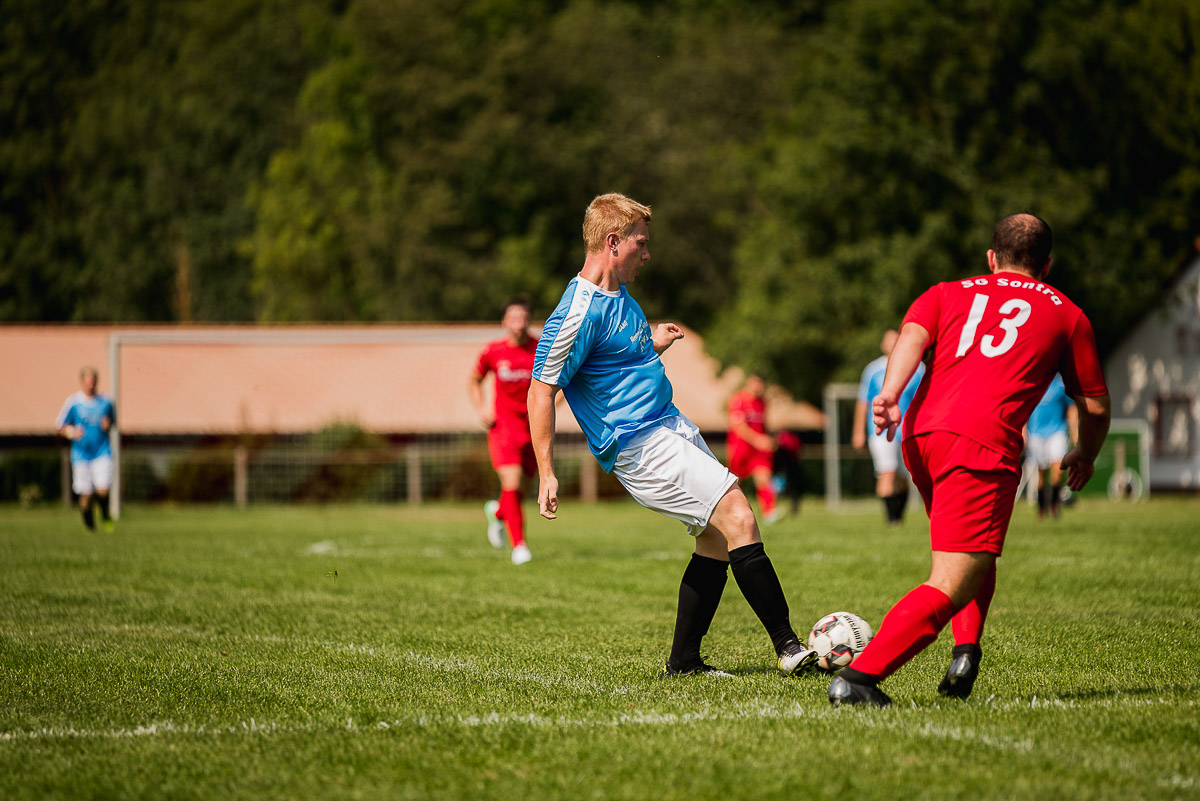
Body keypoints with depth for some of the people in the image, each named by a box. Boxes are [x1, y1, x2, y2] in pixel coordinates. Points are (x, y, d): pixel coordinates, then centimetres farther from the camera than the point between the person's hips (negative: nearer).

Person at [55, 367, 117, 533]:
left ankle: (105, 516, 14)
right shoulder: (73, 402, -3)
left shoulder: (105, 401, 4)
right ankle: (89, 524, 23)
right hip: (81, 454, -1)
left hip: (102, 452, 1)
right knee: (86, 494, -1)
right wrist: (71, 432, -17)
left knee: (102, 489, -15)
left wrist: (108, 424, -2)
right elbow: (60, 426, 3)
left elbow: (113, 419, 21)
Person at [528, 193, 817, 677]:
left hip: (671, 427, 10)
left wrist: (652, 346, 17)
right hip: (639, 446, -10)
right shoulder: (579, 313, -17)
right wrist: (546, 473, -18)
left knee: (718, 538, 6)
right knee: (738, 519, -16)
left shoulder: (621, 297, 14)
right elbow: (541, 390, -16)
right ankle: (787, 647, -12)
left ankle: (684, 661, 14)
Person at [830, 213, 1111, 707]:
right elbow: (1095, 407, 27)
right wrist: (1084, 458, 46)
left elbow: (912, 335, 4)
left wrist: (891, 393, -11)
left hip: (919, 434, 5)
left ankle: (966, 651, 8)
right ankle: (859, 676, -25)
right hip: (982, 443, -5)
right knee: (953, 586, -9)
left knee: (975, 554, 28)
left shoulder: (947, 294, 27)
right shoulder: (1066, 314, 24)